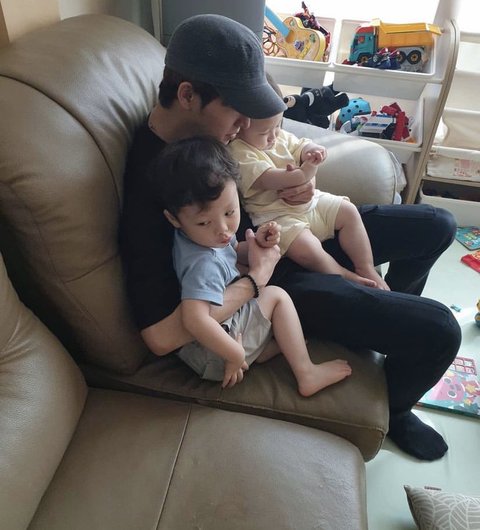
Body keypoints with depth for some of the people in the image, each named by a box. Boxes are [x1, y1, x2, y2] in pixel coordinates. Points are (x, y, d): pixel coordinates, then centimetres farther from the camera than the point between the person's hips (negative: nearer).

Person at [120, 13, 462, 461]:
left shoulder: (203, 127, -6)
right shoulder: (150, 183, -30)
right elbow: (160, 335, -34)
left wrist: (289, 185, -10)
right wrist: (256, 278, -24)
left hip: (285, 234, 8)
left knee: (436, 226, 11)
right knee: (437, 332, -16)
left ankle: (387, 315, 38)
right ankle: (390, 409, 18)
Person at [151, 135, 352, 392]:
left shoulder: (211, 236, -5)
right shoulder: (204, 264, -34)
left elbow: (235, 253, 15)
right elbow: (194, 320, -45)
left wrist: (257, 243, -7)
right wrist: (235, 354, -31)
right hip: (211, 356, -10)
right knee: (276, 296, -6)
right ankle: (306, 376, -3)